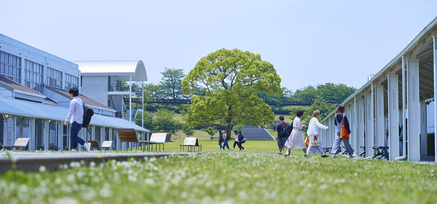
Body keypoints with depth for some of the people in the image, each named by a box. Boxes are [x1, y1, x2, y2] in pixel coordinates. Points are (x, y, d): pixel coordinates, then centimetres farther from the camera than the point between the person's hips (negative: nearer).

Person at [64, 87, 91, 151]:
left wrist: (66, 121, -4)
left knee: (74, 137, -9)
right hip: (80, 121, 9)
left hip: (75, 121, -9)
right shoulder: (80, 101, 17)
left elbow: (70, 112, -12)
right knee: (73, 136, 11)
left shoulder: (73, 101, -11)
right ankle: (73, 149, 6)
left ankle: (86, 144, -20)